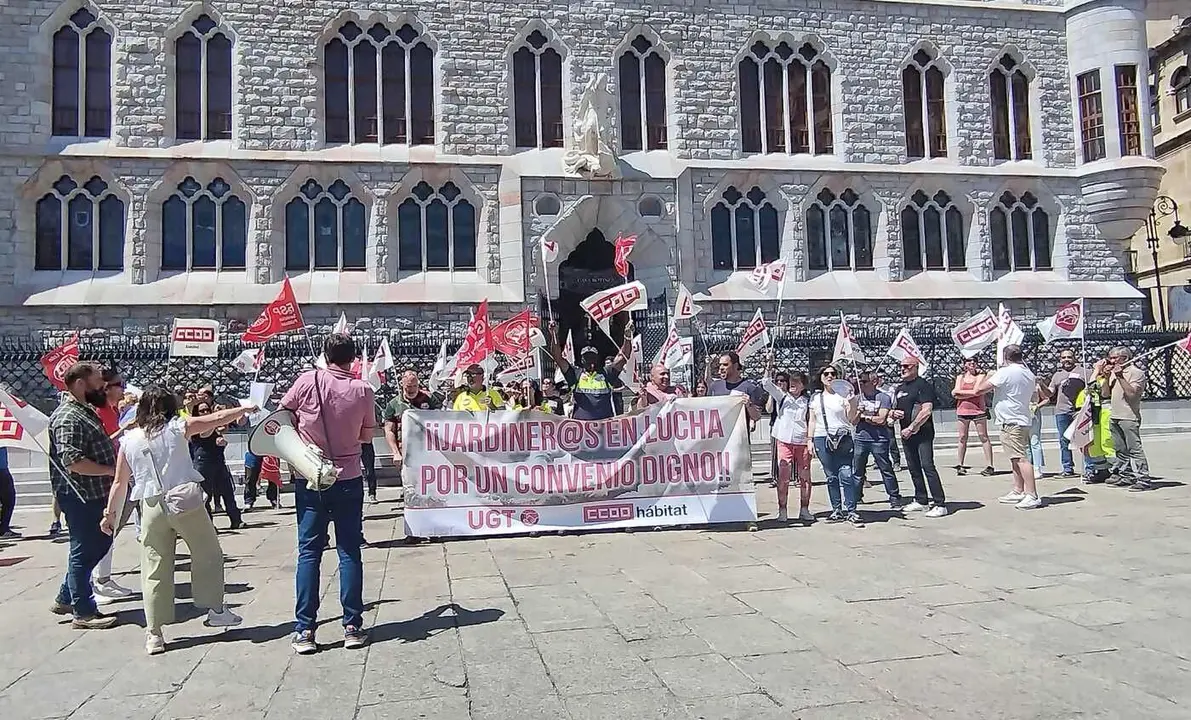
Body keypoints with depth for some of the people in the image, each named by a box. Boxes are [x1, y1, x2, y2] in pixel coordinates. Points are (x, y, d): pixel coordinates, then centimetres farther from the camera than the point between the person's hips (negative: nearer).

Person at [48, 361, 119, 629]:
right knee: (84, 551, 0)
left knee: (99, 544, 19)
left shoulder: (85, 412, 12)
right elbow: (74, 462, -28)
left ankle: (65, 599, 32)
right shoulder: (68, 418, -20)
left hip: (95, 494, 10)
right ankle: (83, 612, 13)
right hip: (81, 496, -10)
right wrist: (113, 470, -24)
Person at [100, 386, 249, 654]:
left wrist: (110, 514, 18)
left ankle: (154, 634, 10)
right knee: (208, 555, 16)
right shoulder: (178, 427, 0)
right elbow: (217, 419, 7)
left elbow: (120, 482, 8)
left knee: (155, 570, 7)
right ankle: (215, 609, 21)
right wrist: (244, 409, 22)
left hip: (151, 507, 2)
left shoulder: (129, 441, 7)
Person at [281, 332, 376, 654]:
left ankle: (305, 631, 7)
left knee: (308, 552, 6)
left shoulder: (308, 380, -9)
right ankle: (352, 627, 11)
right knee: (349, 552, 8)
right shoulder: (362, 390, -7)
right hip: (348, 480, 0)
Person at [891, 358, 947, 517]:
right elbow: (894, 409, 27)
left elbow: (926, 411, -17)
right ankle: (921, 501, 21)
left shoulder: (923, 385, -8)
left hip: (922, 433, -8)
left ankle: (940, 504, -12)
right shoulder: (899, 388, 17)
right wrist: (894, 413, 2)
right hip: (906, 433, 8)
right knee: (913, 468, 11)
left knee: (927, 466, -13)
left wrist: (910, 428, -17)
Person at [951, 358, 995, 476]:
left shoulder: (980, 375, 1)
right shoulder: (960, 377, 12)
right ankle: (960, 465, 11)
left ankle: (989, 465, -3)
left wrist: (960, 392, -7)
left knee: (983, 437, -3)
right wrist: (970, 393, -9)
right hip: (962, 410, 3)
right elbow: (956, 395, 2)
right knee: (962, 438, 5)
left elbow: (976, 391, -13)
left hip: (978, 410, -3)